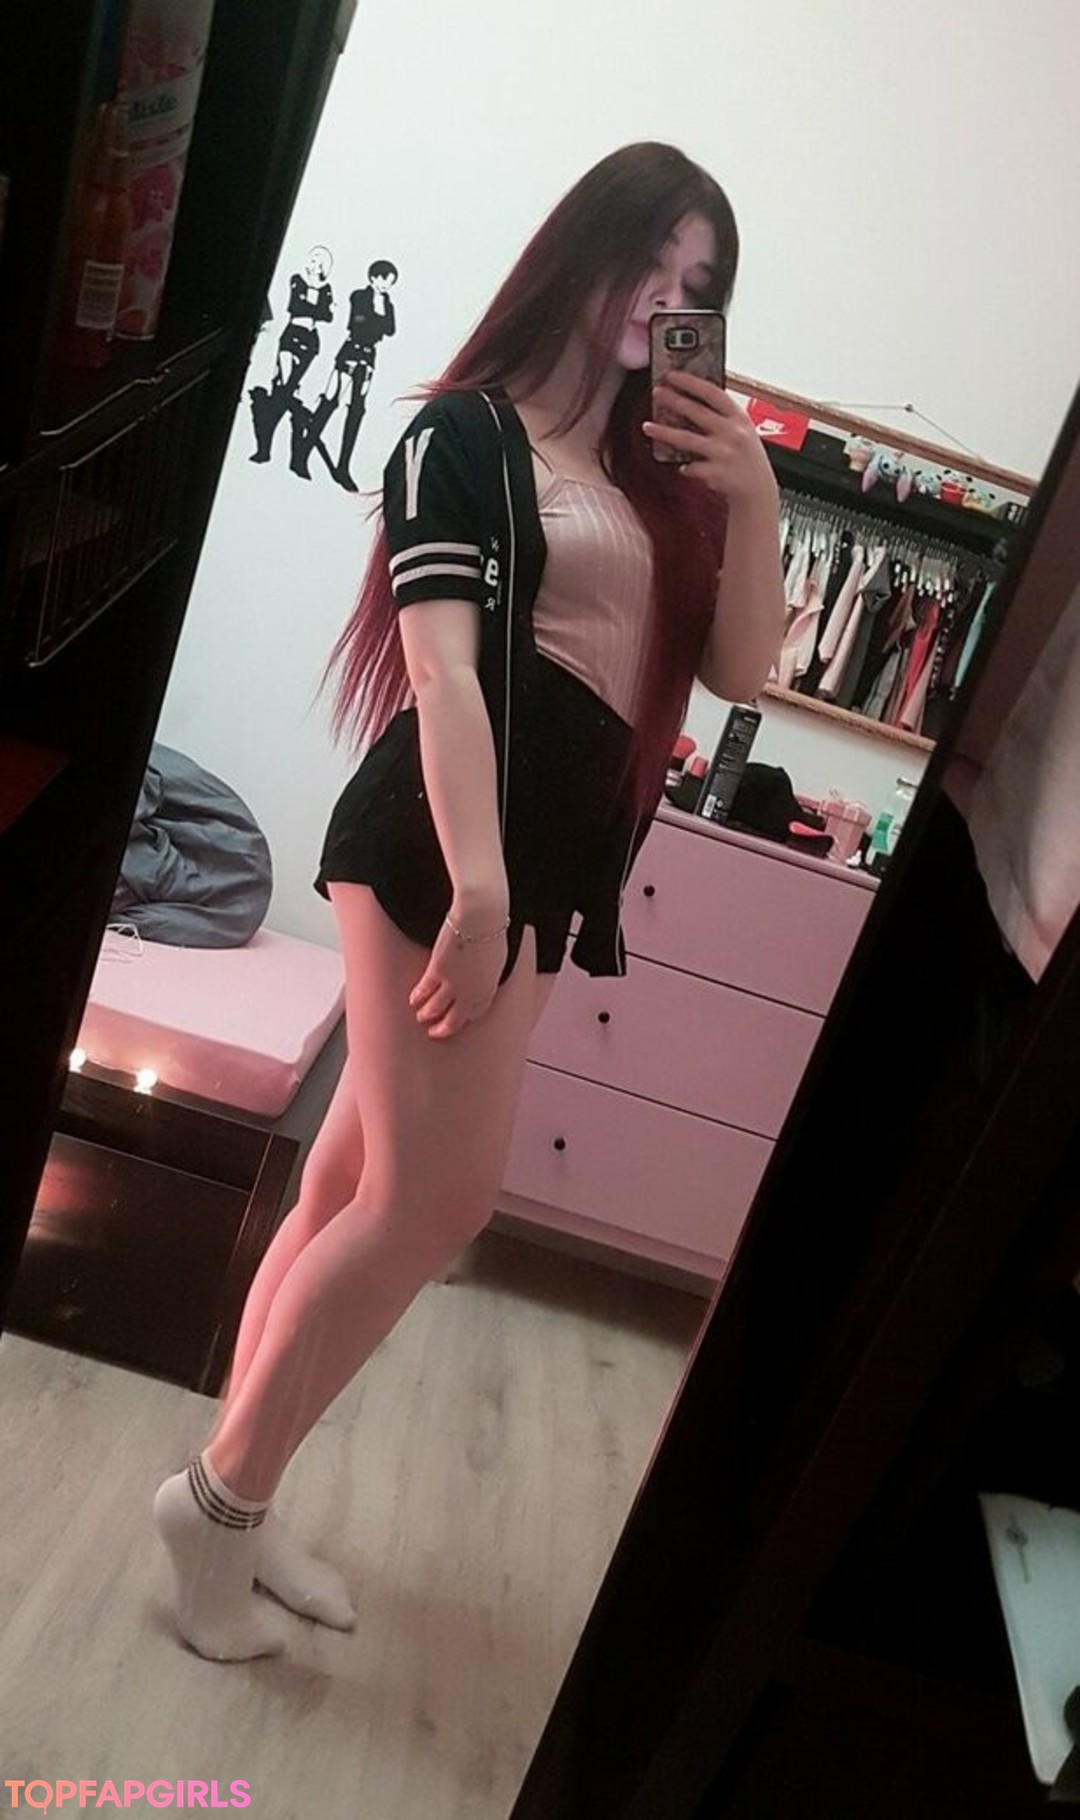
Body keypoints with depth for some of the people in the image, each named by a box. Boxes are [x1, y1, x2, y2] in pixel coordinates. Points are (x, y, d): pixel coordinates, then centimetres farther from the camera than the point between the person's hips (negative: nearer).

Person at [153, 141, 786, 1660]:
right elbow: (442, 662, -14)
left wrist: (754, 495, 2)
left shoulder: (656, 478, 20)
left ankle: (234, 1502, 25)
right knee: (435, 1202, -7)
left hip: (546, 867, 7)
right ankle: (221, 1495, 14)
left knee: (359, 1189, 10)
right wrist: (475, 878, -26)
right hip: (446, 846, -7)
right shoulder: (468, 430, -1)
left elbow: (742, 670, 14)